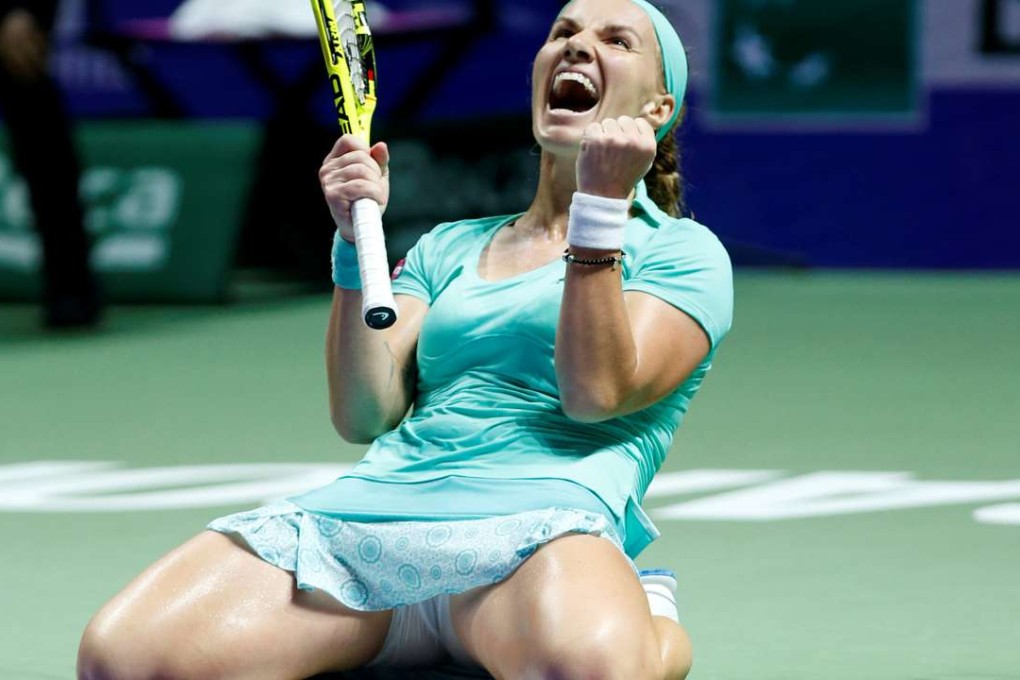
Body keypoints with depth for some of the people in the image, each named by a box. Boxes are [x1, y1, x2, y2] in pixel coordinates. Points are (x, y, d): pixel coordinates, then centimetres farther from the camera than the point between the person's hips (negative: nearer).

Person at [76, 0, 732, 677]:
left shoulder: (684, 251, 15)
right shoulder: (447, 247, 28)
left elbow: (596, 394, -4)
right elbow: (365, 416, 13)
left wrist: (600, 204, -5)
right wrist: (357, 241, 3)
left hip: (531, 524, -5)